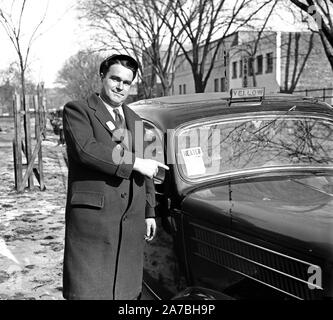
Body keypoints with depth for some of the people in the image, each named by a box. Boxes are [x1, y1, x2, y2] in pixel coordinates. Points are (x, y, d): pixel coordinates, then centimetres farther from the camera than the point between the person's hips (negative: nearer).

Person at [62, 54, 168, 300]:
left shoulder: (135, 120, 20)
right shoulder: (77, 111, 1)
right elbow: (86, 149, -18)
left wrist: (149, 213, 16)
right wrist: (135, 163, -16)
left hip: (132, 223, 6)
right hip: (91, 218, -5)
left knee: (127, 291, 9)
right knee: (88, 291, -2)